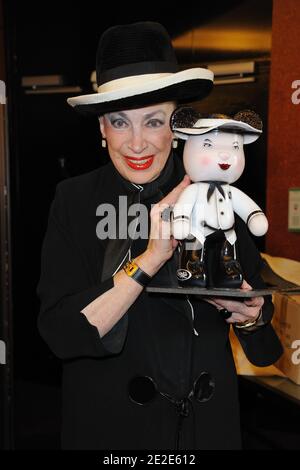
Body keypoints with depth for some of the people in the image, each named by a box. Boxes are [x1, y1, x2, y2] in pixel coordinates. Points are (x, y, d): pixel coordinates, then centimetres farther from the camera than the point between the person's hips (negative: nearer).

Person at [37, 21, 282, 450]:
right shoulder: (76, 201, -14)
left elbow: (258, 305, 2)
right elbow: (61, 334, -21)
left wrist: (252, 314, -20)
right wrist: (149, 258, -28)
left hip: (209, 420, 2)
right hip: (110, 423, -1)